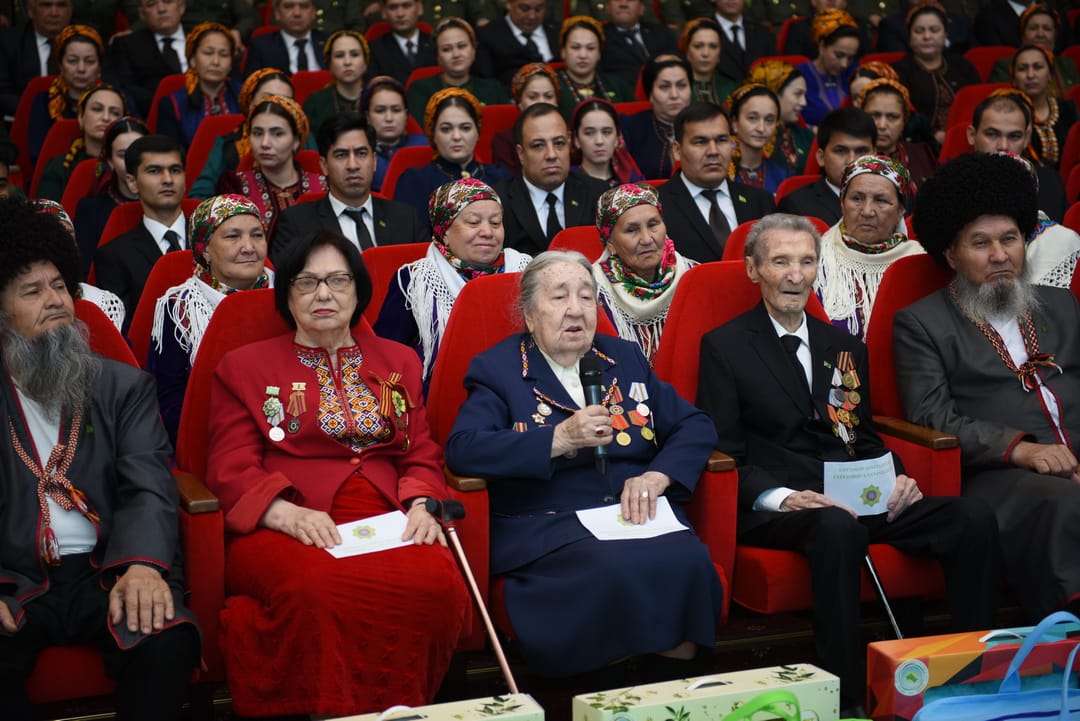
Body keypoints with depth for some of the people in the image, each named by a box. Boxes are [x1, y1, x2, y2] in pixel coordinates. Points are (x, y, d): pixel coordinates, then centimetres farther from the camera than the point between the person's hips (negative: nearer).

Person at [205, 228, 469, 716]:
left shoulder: (398, 362, 25)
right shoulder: (244, 368, 15)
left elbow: (422, 455, 18)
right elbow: (231, 470, 4)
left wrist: (420, 505, -5)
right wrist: (287, 513, -16)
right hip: (283, 530, -2)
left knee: (438, 583, -32)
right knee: (320, 590, -39)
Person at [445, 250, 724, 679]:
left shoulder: (625, 359, 20)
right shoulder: (498, 370, 7)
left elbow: (694, 426, 15)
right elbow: (462, 449, -10)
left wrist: (657, 477, -6)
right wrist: (560, 440, -18)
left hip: (636, 513, 4)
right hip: (546, 525, -4)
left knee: (687, 560, -29)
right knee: (617, 568, -34)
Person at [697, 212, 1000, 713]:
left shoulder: (845, 347, 23)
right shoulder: (724, 346, 5)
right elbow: (723, 452, -3)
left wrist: (895, 479, 0)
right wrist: (781, 497, -20)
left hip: (858, 502, 5)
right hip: (772, 512, -5)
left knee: (974, 518, -19)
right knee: (837, 528, -40)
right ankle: (845, 697, -34)